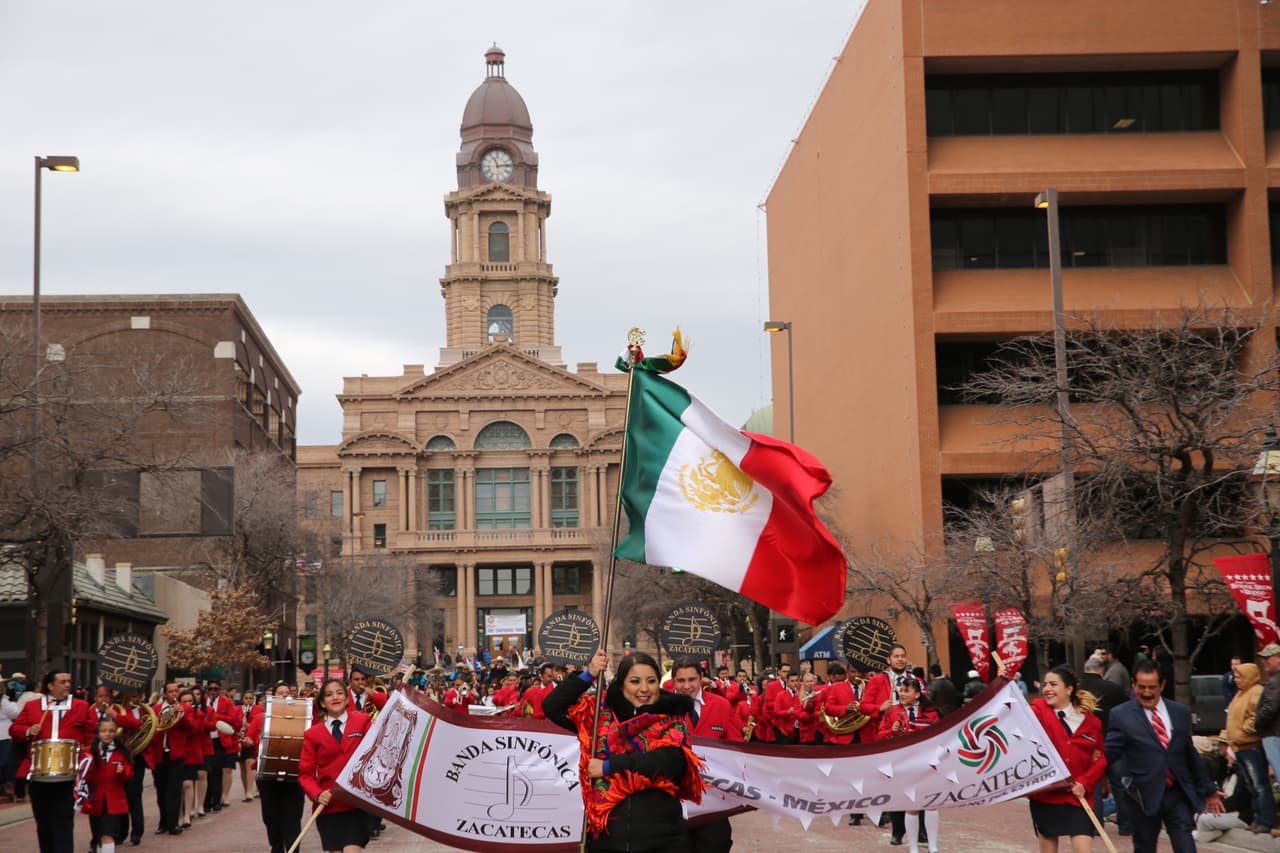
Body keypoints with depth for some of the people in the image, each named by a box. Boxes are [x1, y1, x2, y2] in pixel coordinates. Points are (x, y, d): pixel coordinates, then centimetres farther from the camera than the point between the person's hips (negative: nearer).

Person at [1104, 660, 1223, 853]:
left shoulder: (1181, 712, 9)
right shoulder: (1121, 715, -4)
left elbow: (1190, 755, 17)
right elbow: (1109, 753, -5)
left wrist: (1208, 790, 21)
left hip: (1179, 794, 2)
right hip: (1146, 795, -2)